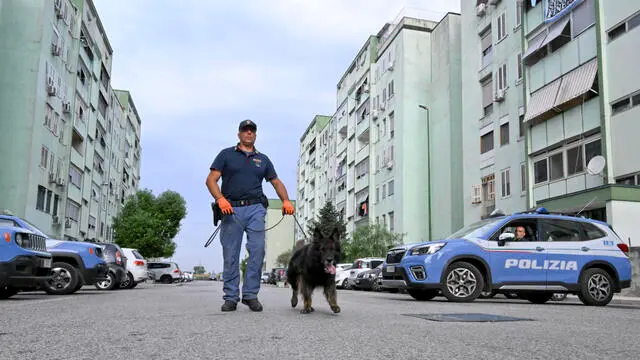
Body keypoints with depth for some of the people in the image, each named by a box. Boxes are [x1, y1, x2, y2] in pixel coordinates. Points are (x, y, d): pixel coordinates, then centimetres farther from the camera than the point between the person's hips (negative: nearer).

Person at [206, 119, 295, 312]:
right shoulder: (226, 155, 11)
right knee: (230, 255, -1)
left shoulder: (263, 159, 21)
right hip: (231, 209, -2)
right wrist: (220, 199, -15)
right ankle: (231, 297, 7)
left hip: (255, 209, 2)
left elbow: (276, 182, 20)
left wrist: (286, 200, 1)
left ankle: (251, 294, 0)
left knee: (257, 251, -9)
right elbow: (211, 179, 3)